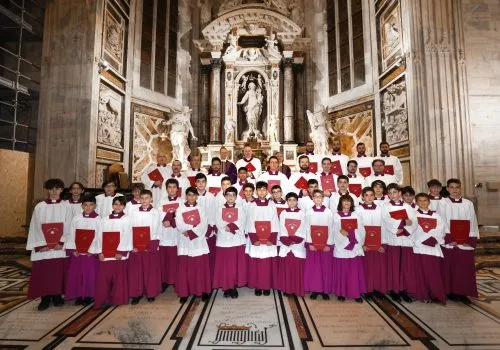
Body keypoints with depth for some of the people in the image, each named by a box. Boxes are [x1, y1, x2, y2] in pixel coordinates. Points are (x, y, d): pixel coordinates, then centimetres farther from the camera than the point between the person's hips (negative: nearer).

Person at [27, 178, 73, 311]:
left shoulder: (66, 207, 2)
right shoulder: (39, 207, 3)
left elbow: (68, 227, -3)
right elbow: (35, 227, 0)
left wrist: (61, 242, -12)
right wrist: (41, 245, -9)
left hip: (60, 246, 0)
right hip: (42, 246, 1)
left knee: (59, 272, 4)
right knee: (42, 273, 2)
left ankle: (57, 296, 19)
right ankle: (45, 298, 15)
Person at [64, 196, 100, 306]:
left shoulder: (98, 219, -5)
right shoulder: (76, 219, 3)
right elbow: (71, 235, 3)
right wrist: (73, 249, -5)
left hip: (91, 252, -3)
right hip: (77, 252, 3)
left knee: (90, 274, 3)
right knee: (76, 274, 8)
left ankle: (89, 296, 17)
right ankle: (78, 295, 22)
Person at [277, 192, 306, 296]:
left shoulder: (302, 213, 3)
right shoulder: (283, 213, 6)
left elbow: (304, 229, -1)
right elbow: (281, 229, 2)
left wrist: (297, 240, -13)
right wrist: (286, 239, -12)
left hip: (298, 245, -1)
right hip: (285, 244, 1)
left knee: (298, 267, 1)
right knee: (286, 267, 3)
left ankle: (298, 289, 12)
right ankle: (287, 288, 13)